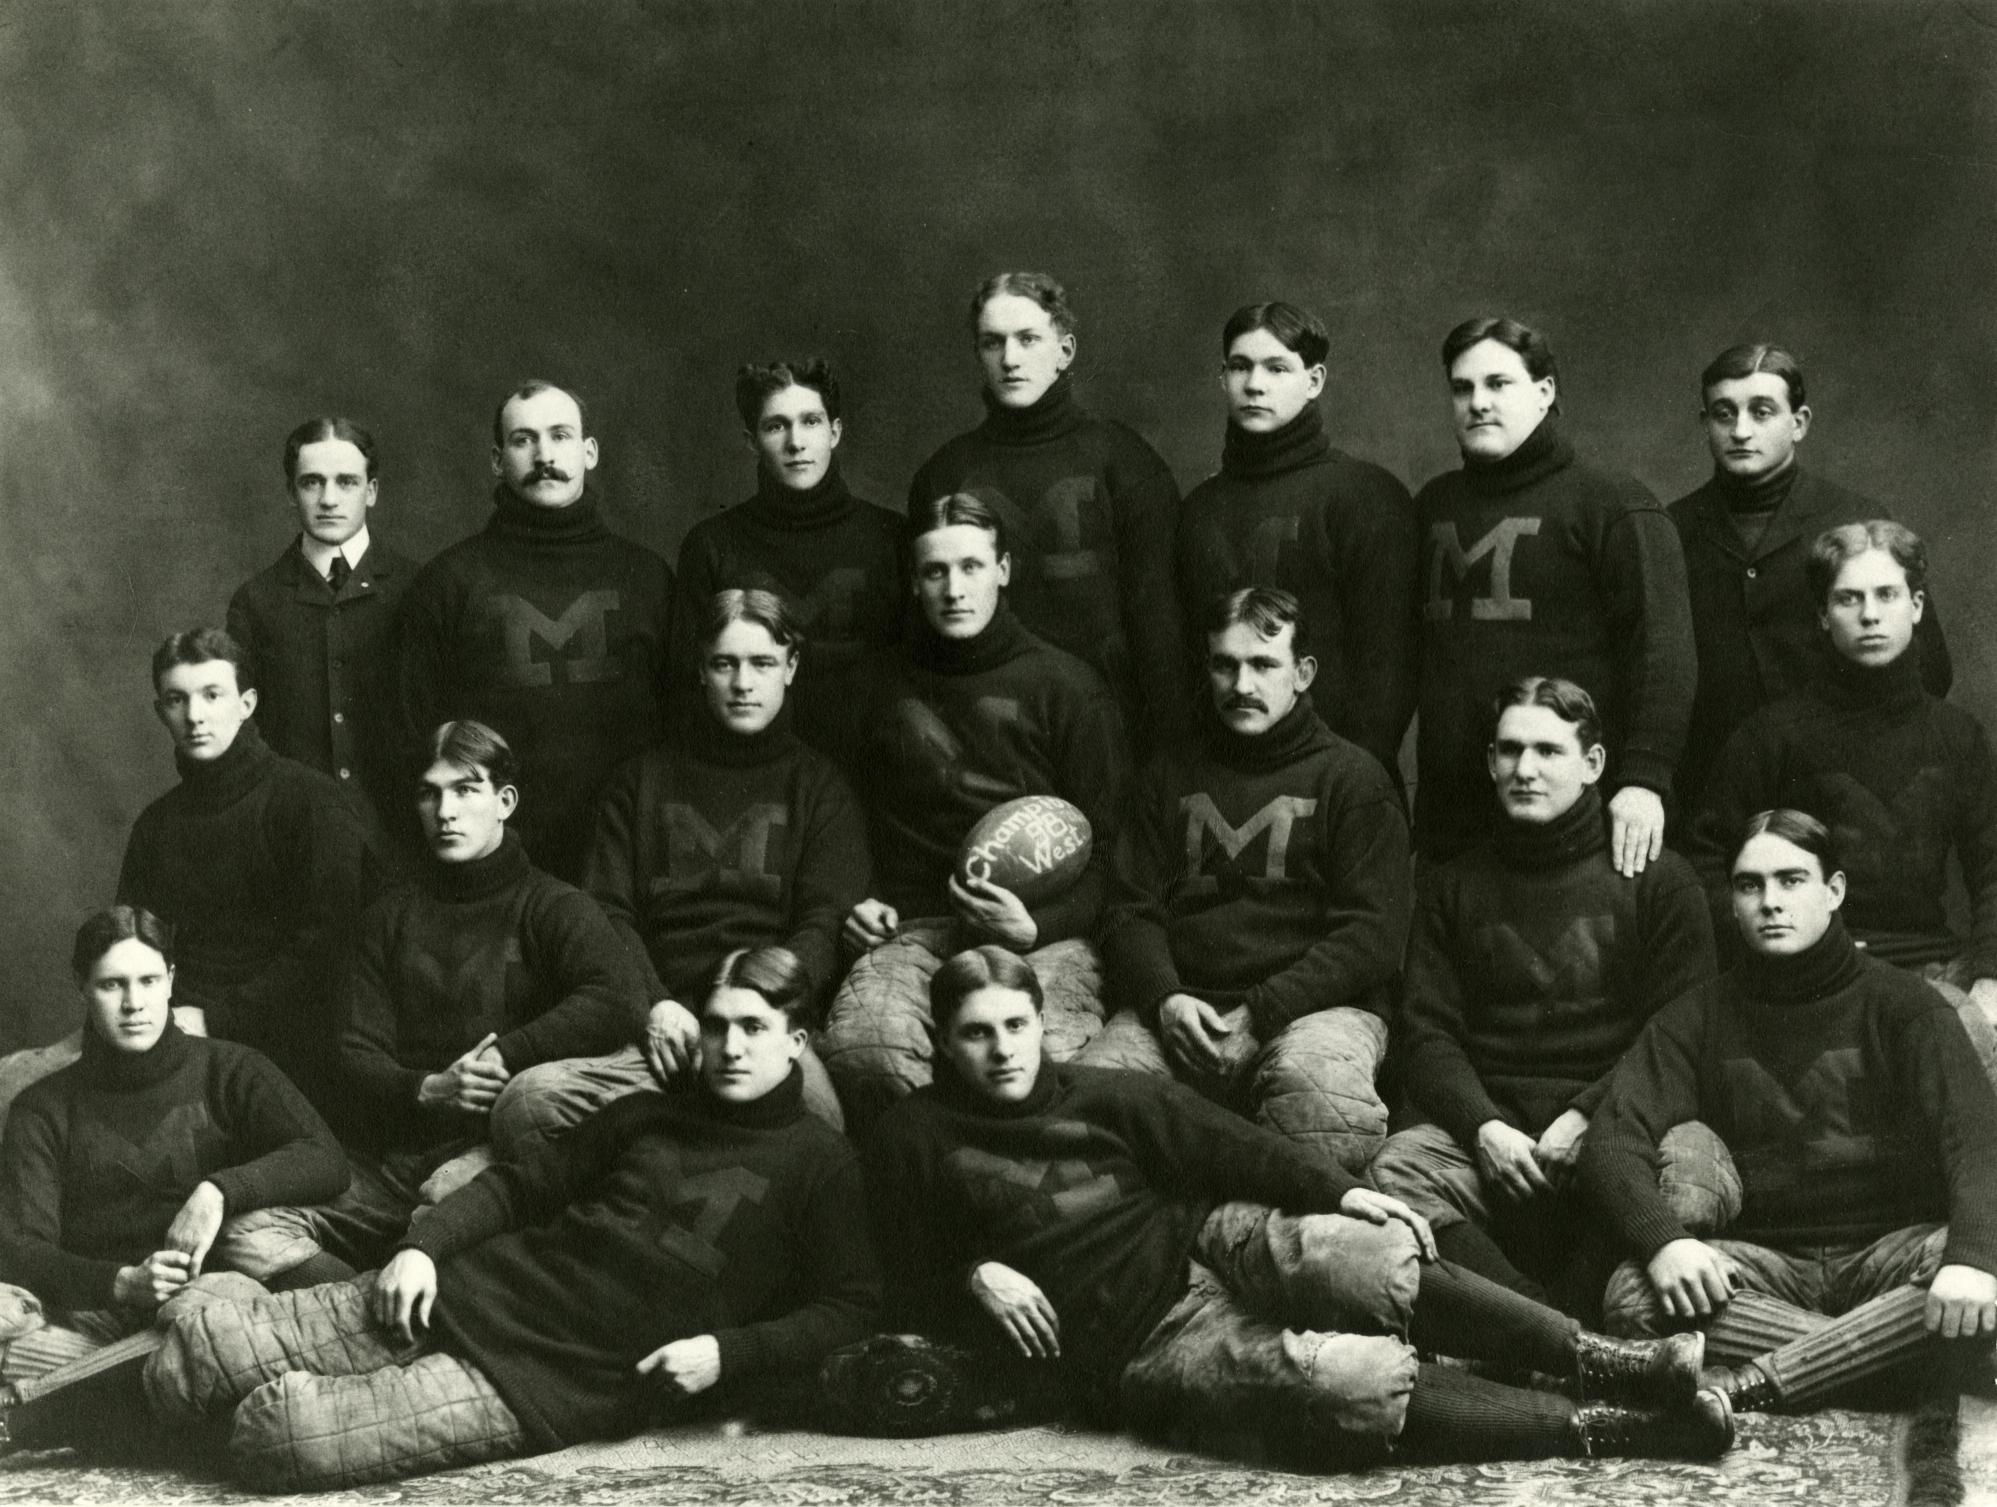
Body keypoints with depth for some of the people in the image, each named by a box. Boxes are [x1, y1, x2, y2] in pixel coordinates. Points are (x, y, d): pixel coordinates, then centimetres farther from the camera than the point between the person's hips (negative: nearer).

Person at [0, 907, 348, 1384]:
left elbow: (327, 1162, -2)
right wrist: (121, 1284, -15)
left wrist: (220, 1191, -18)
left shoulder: (230, 1072, 12)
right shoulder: (44, 1109, 15)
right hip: (96, 1311, 0)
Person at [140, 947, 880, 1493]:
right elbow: (520, 1185, 20)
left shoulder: (817, 1161, 3)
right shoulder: (648, 1116, 18)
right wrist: (422, 1247, 2)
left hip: (555, 1383, -5)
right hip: (474, 1292, 6)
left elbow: (852, 1307, -2)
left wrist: (725, 1353, -15)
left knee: (279, 1431, -21)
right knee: (198, 1345, -10)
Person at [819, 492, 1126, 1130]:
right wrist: (856, 905, 9)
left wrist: (1038, 927, -10)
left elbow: (1106, 850, 7)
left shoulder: (1065, 684, 11)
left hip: (1044, 930, -2)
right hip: (911, 927, 2)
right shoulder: (881, 687, 20)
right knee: (858, 1044, -33)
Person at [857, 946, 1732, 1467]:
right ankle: (1615, 1427, -28)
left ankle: (1607, 1361, -28)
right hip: (1139, 1340, -4)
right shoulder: (915, 1140, 5)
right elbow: (915, 1294, 10)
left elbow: (1225, 1147, 6)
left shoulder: (1101, 1096, 13)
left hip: (1211, 1242, 4)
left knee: (1369, 1261, -30)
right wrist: (977, 1275, -10)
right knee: (1352, 1383, -29)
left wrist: (1338, 1191, -7)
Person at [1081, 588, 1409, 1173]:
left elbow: (1374, 935, -1)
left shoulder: (1351, 777, 9)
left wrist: (1260, 1014, -12)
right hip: (1179, 1007, 3)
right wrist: (1164, 997, -6)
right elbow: (1130, 911, 16)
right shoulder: (1171, 776, 23)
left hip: (1318, 1004, -3)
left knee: (1317, 1085, -39)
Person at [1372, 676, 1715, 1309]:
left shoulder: (1659, 879, 12)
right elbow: (1426, 1032, 11)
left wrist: (1587, 1118, -12)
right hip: (1482, 1121, 2)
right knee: (1395, 1171, -31)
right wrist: (1483, 1126, -8)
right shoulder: (1450, 885, 20)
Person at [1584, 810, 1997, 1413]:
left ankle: (1750, 1382, -34)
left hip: (1884, 1252, -1)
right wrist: (1662, 1238, -27)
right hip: (1763, 1261, 1)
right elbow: (1612, 1141, -4)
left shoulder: (1900, 1004, 2)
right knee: (1633, 1294, -28)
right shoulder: (1696, 1019, 8)